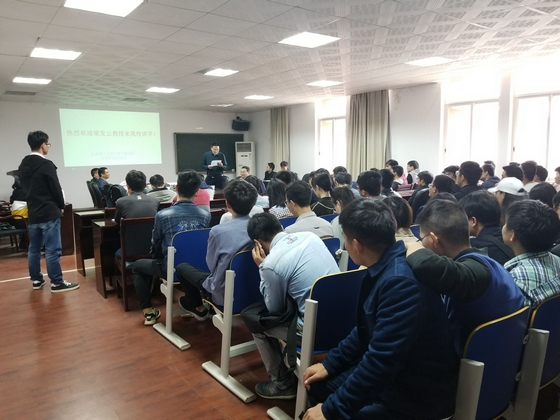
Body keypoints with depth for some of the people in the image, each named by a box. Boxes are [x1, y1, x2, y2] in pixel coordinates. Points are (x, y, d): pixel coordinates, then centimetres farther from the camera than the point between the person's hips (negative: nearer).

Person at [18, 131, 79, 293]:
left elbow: (25, 187, 15)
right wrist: (61, 206, 3)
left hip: (32, 212, 8)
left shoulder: (23, 165, 9)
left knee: (34, 248, 14)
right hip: (49, 213, -8)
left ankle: (36, 280, 24)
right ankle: (57, 283, 1)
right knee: (52, 249, -4)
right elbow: (55, 188, -13)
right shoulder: (46, 165, -15)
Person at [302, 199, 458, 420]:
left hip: (418, 397, -8)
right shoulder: (383, 268, -1)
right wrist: (330, 362, 9)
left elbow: (381, 360, -30)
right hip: (394, 375, 8)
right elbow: (367, 330, 12)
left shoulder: (401, 282, -31)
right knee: (318, 385, 11)